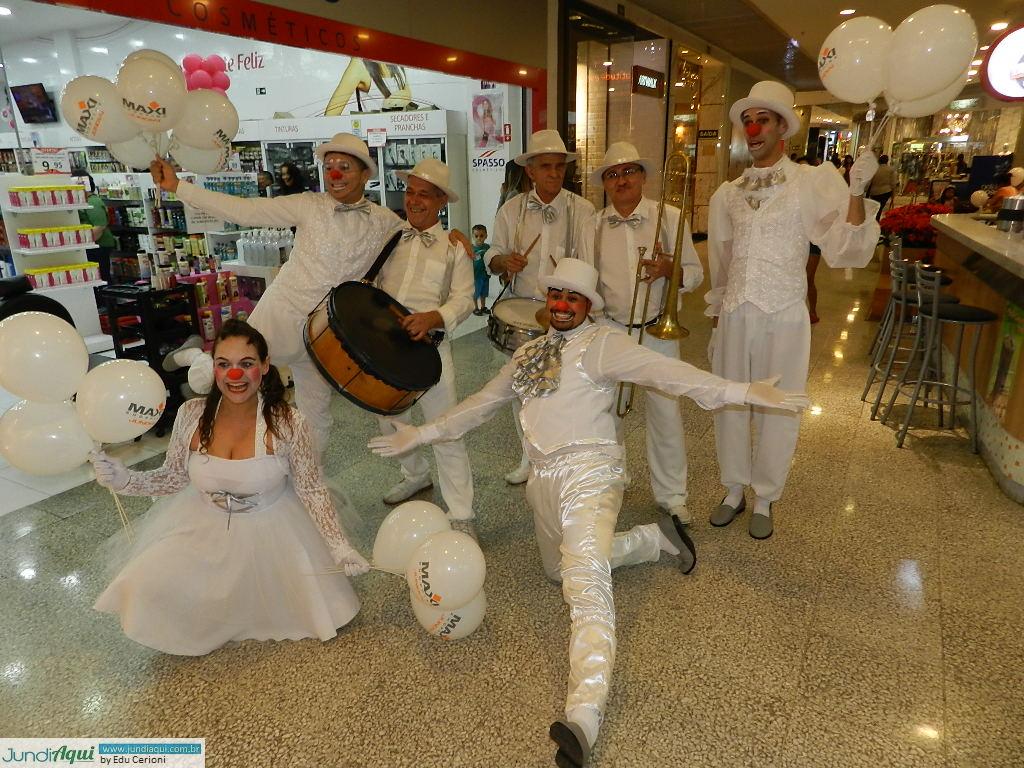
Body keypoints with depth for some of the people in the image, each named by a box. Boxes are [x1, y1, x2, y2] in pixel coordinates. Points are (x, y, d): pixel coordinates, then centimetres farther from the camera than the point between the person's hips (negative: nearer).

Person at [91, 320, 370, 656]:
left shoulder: (288, 423, -22)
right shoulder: (192, 414, -13)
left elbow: (312, 490, -13)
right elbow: (174, 477, 1)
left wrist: (339, 546, -18)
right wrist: (124, 480, -14)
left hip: (268, 530, -2)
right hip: (202, 525, 2)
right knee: (149, 588, -15)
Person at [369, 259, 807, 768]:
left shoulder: (601, 343, -1)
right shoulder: (528, 353, 19)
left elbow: (662, 370, -14)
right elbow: (481, 402, 25)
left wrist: (736, 390, -27)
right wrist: (421, 434, 26)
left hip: (588, 467, -8)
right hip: (544, 476, 8)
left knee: (585, 574, -27)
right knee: (559, 569, 19)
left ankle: (584, 716, -35)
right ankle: (657, 537, 30)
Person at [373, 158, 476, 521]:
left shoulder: (454, 248, 4)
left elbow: (463, 299, -6)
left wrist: (434, 317, -26)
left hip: (428, 346, -4)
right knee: (389, 419, 18)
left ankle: (461, 515, 2)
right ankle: (415, 475, 44)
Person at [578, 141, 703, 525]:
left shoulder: (670, 217, -4)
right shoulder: (595, 225, 3)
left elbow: (696, 273, -1)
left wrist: (670, 269, -21)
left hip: (657, 331, -2)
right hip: (609, 329, 3)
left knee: (666, 413, 2)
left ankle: (671, 494, 19)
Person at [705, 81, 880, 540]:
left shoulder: (812, 183, -4)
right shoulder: (728, 193, 7)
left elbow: (846, 249, -13)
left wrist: (857, 192, -27)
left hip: (784, 317, -3)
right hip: (734, 315, 4)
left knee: (778, 412, 7)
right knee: (730, 407, 12)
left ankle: (765, 500, 27)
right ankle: (734, 491, 31)